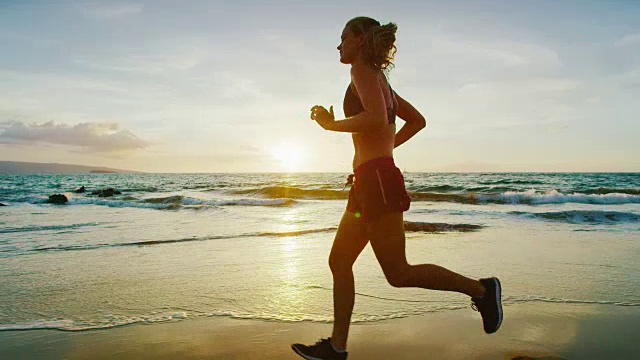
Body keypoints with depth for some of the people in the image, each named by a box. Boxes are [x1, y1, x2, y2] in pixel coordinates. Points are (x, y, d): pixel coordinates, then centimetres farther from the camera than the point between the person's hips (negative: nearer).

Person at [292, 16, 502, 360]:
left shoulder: (363, 69, -4)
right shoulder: (380, 80, 22)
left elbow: (376, 118, -22)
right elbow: (417, 120, 28)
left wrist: (330, 123, -9)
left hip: (376, 180, -10)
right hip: (371, 182, 10)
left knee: (398, 274, -5)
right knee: (339, 262, 10)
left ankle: (480, 288, 7)